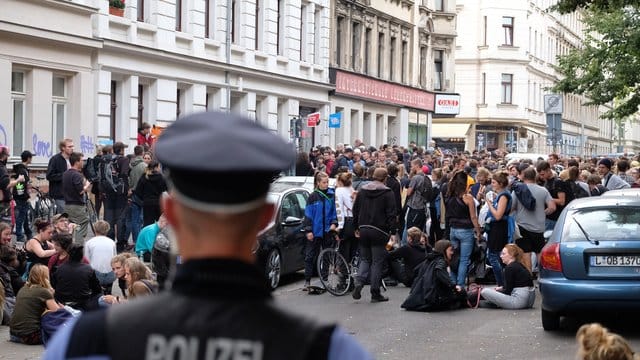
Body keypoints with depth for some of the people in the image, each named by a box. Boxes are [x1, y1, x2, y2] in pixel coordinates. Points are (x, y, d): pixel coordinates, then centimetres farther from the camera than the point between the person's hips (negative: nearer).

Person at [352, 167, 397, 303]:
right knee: (377, 261, 2)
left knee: (365, 259, 16)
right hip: (379, 231, -4)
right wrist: (393, 232, -8)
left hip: (364, 230, 4)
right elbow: (392, 214, -10)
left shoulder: (362, 190, 8)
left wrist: (356, 227, 19)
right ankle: (375, 294, 4)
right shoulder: (387, 193, -7)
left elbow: (355, 210, 12)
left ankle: (359, 282, -8)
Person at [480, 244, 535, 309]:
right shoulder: (520, 265, 15)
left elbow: (508, 291, -9)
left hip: (519, 300, -10)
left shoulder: (510, 267, -12)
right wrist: (501, 288, 16)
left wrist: (495, 291, 7)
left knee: (484, 291, -14)